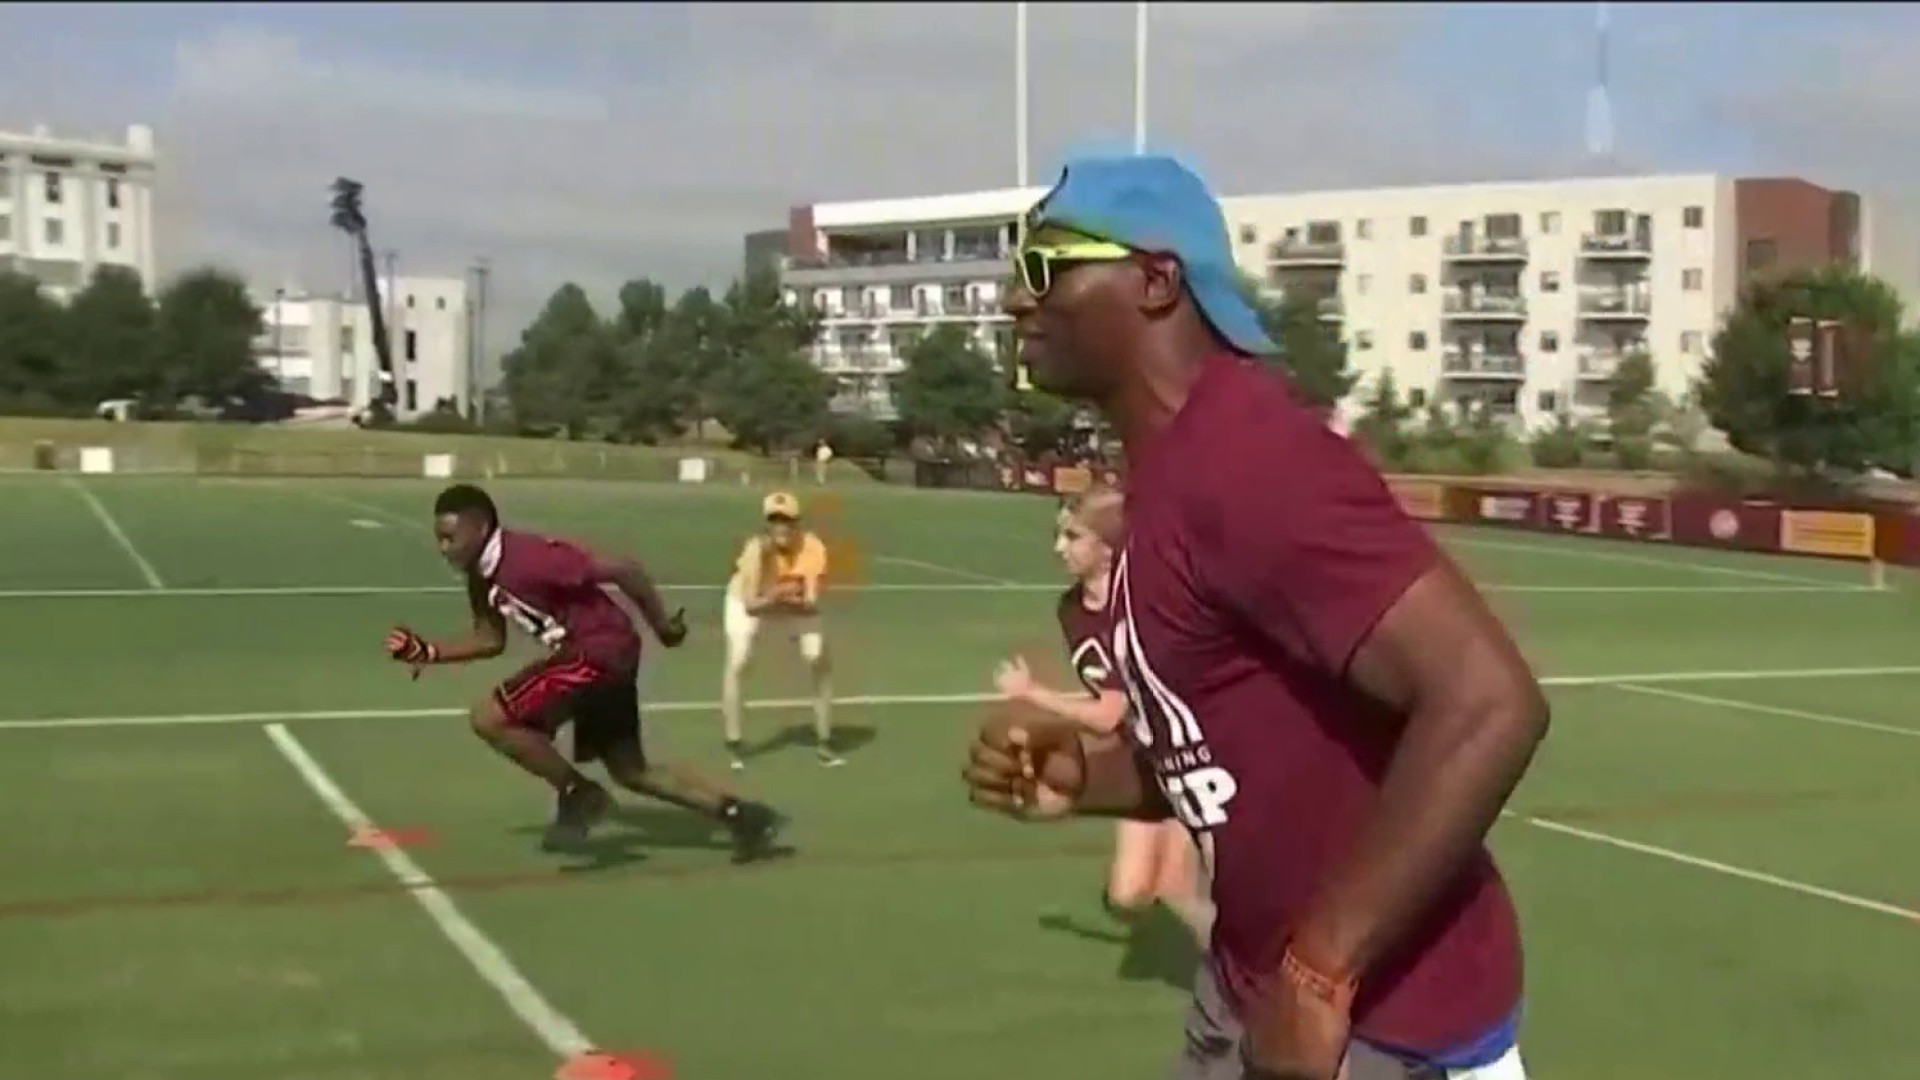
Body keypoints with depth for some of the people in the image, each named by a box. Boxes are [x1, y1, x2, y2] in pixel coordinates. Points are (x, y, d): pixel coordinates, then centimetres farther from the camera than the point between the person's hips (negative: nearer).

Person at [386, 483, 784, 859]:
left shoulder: (530, 558, -25)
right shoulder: (481, 575, 4)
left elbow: (624, 571, -22)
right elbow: (491, 641, 16)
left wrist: (663, 626, -11)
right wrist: (426, 652, 3)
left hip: (601, 650, -10)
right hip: (590, 656, 10)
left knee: (488, 718, -14)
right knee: (632, 771, 17)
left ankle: (577, 795, 0)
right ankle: (741, 814, 21)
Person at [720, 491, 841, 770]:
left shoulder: (813, 547, -31)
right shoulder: (757, 549, -36)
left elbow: (812, 603, -30)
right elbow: (750, 604, -35)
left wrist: (794, 601, -51)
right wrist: (772, 598, -54)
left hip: (797, 604, 2)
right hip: (749, 601, -2)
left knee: (820, 661, -6)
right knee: (737, 664, -19)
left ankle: (824, 742, 7)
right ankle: (734, 745, -7)